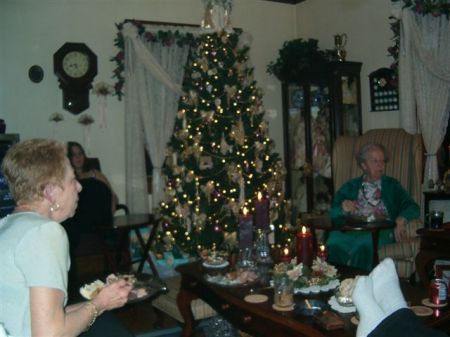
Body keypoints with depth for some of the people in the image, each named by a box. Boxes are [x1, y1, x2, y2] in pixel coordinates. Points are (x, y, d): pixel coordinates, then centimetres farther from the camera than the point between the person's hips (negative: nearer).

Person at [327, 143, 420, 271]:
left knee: (364, 243, -37)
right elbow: (332, 213, 13)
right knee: (334, 243, -34)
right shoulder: (350, 186, 22)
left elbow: (413, 207, 8)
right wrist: (344, 208, -10)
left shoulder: (392, 185, 21)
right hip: (351, 230, 1)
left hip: (381, 231, -1)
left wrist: (401, 220, -14)